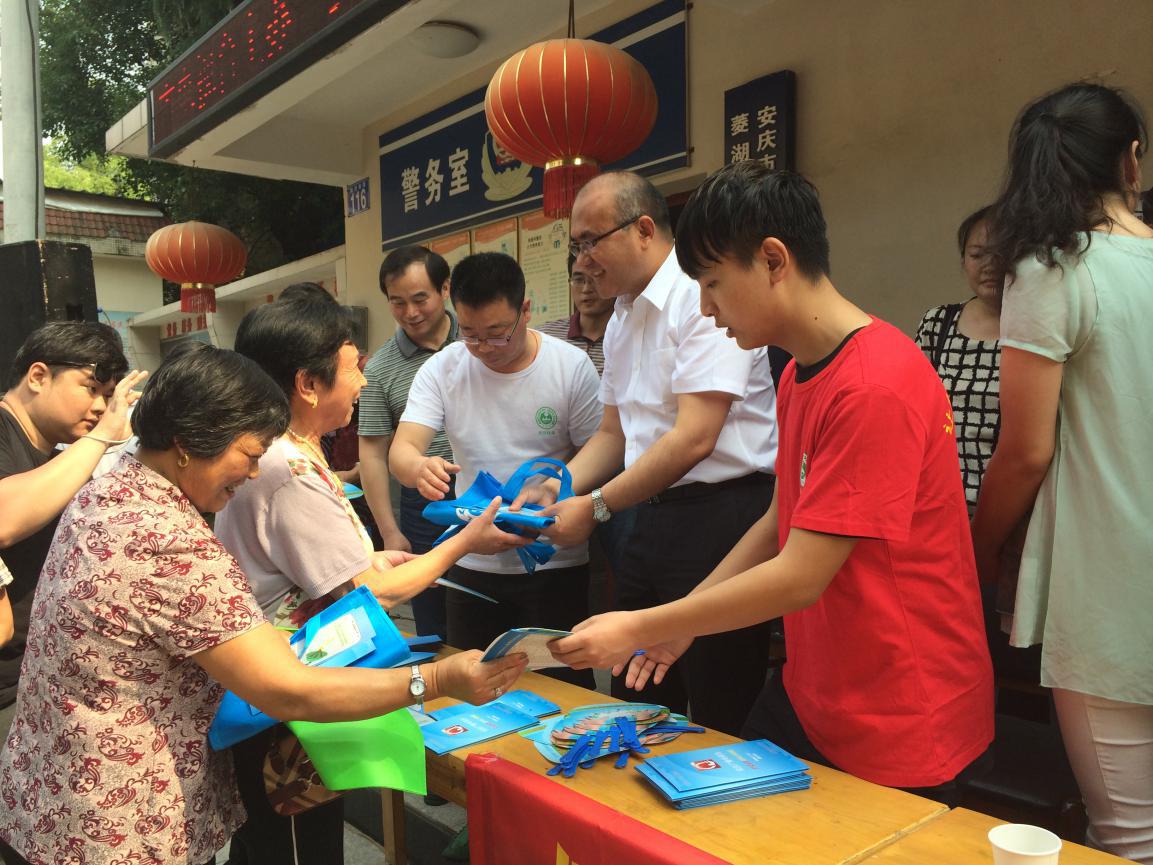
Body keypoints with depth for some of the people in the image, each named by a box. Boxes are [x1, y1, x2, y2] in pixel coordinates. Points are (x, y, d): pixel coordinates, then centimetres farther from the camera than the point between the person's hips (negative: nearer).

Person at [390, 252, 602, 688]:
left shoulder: (571, 365, -8)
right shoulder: (441, 369, -3)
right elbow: (401, 451, -11)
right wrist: (419, 467, -35)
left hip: (555, 564, -2)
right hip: (473, 565, 3)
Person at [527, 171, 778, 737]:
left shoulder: (703, 298, -14)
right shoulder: (622, 320, 15)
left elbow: (694, 437, -20)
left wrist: (595, 506, -14)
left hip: (721, 516, -8)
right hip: (653, 518, 9)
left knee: (720, 718, 3)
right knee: (636, 702, 17)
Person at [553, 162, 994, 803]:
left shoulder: (876, 386, -26)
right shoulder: (798, 375, 5)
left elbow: (799, 579, -26)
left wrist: (640, 629, -17)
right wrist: (682, 622, 3)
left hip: (904, 733, -8)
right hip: (808, 695, 8)